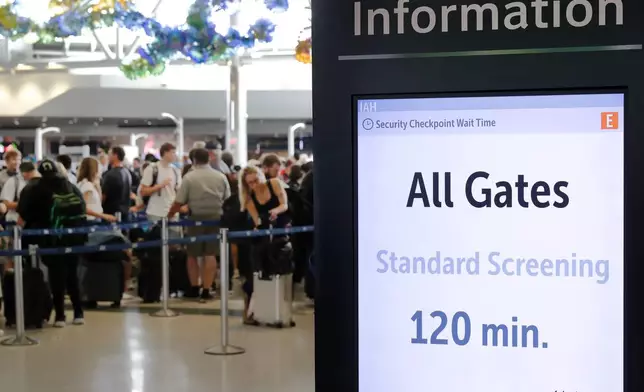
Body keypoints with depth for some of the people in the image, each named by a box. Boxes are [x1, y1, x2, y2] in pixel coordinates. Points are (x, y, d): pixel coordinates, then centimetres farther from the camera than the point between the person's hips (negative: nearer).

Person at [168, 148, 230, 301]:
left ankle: (194, 288, 16)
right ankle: (206, 290, 1)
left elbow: (179, 202, -7)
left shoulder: (189, 177, -7)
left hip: (196, 218, -2)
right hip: (216, 218, 2)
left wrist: (168, 215, 7)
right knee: (210, 255, 3)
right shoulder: (221, 177, 3)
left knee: (192, 255, 11)